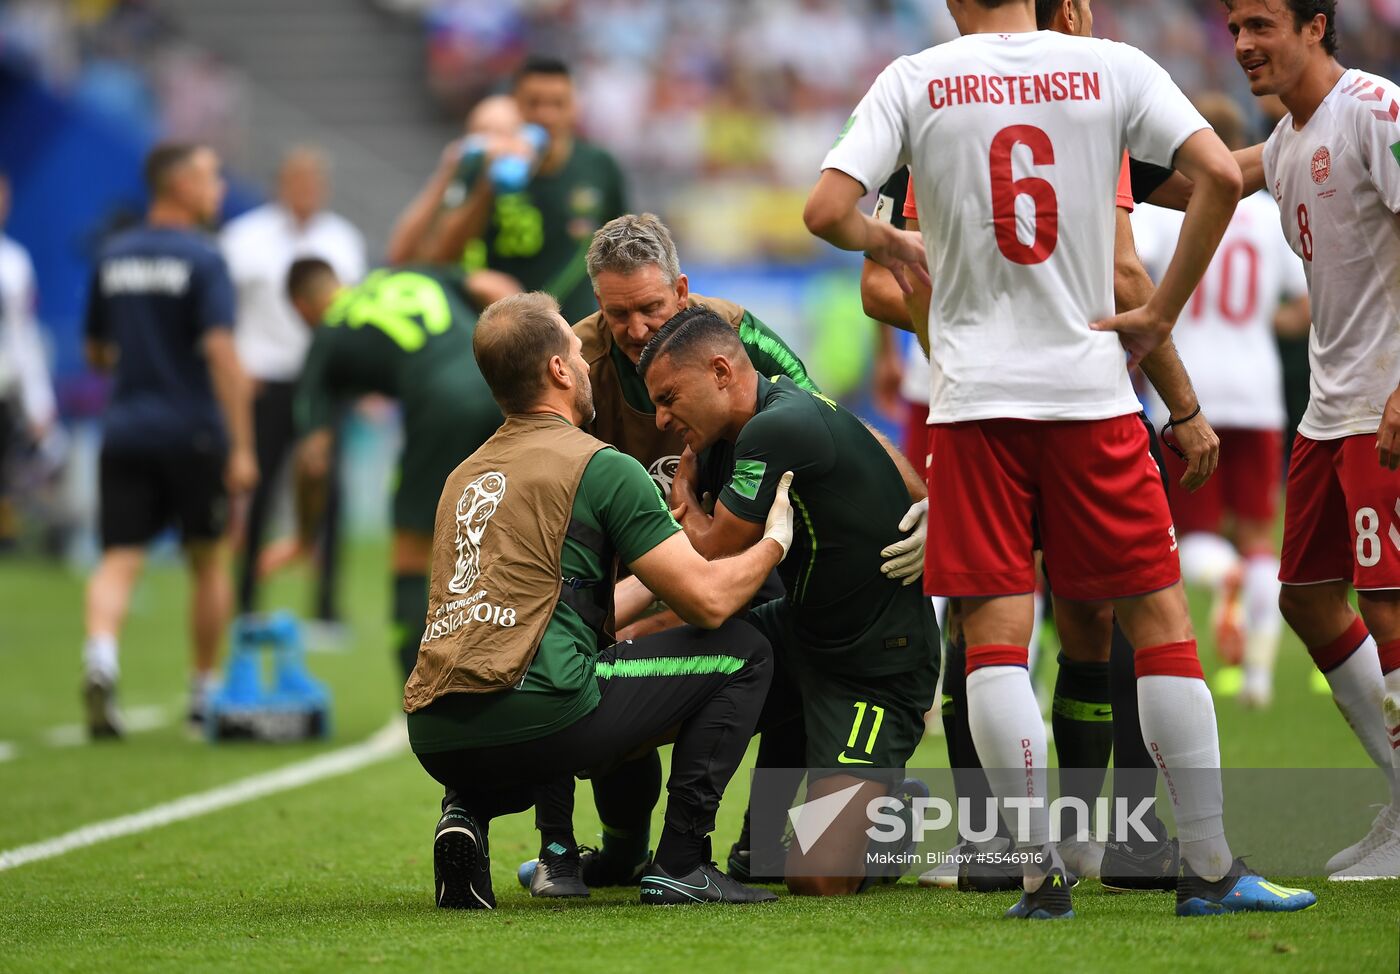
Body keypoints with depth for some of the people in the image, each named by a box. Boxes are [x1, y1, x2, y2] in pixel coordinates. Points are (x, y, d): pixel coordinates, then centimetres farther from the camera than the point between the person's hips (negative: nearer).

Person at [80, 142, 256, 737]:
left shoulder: (111, 258, 9)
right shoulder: (203, 260, -9)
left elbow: (96, 354, 17)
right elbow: (221, 353, -17)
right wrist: (241, 447, -18)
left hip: (124, 429, 3)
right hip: (192, 432, -3)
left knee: (119, 559, -3)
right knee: (208, 561, 14)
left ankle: (100, 657, -30)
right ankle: (204, 690, 21)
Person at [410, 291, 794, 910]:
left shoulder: (464, 478, 24)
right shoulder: (600, 466, 1)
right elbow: (709, 601, 0)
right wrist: (775, 540, 20)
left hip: (433, 741, 7)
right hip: (531, 715, -7)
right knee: (741, 652, 9)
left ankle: (468, 814, 12)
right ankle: (679, 867, 3)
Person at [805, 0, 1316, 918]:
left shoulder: (915, 80, -1)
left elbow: (827, 212, -8)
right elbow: (1220, 175, -10)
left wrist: (889, 244, 14)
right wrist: (1161, 315, -1)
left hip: (973, 397, 0)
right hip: (1091, 388, 0)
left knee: (996, 632, 2)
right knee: (1159, 616, 7)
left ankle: (1042, 869, -4)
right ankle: (1210, 867, 6)